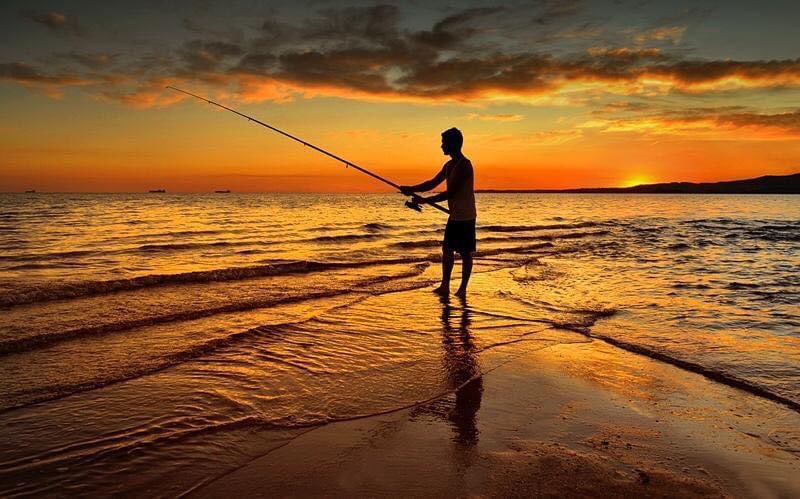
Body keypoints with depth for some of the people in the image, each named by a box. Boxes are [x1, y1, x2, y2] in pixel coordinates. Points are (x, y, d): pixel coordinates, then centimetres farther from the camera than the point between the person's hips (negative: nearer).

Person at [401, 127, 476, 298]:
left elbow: (450, 193, -22)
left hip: (465, 217, -9)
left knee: (465, 253, -1)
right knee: (447, 249, 9)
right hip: (454, 215, 9)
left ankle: (463, 288, 7)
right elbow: (433, 183, 17)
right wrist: (411, 189, 5)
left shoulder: (463, 165, -17)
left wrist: (424, 200, -18)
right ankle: (445, 286, 15)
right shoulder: (449, 165, 12)